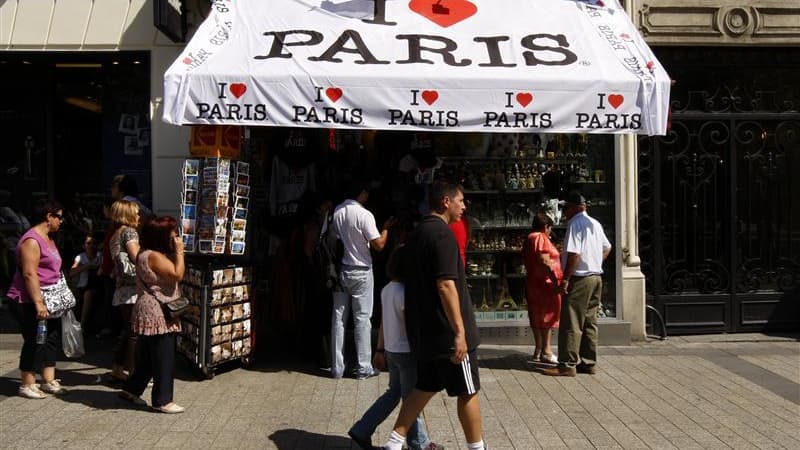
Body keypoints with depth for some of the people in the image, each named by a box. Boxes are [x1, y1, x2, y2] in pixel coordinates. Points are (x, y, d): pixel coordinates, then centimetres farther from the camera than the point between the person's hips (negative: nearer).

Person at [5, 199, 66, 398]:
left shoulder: (48, 238, 14)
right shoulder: (31, 241, -17)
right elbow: (29, 274, -23)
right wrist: (38, 303, -27)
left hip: (49, 300, 10)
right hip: (30, 302, -10)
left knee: (52, 339, 10)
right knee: (34, 342, -3)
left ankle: (48, 381, 18)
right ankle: (27, 384, 9)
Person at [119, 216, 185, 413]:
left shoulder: (149, 254, 14)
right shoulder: (154, 256, -20)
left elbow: (171, 275, 17)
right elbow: (178, 274, -21)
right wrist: (179, 252, -14)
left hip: (150, 314, 11)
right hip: (157, 315, -11)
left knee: (147, 356, 19)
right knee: (164, 358, -4)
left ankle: (131, 390, 29)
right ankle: (162, 400, 3)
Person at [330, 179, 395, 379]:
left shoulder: (336, 212, 1)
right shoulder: (364, 215, -15)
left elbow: (333, 240, 8)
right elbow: (379, 245, -15)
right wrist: (386, 228, 1)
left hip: (340, 270, 5)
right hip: (360, 272, -5)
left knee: (338, 318, 9)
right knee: (362, 319, 3)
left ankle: (337, 367, 13)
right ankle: (364, 368, 8)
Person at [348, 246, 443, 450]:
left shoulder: (387, 290, 5)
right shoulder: (404, 293, -22)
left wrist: (380, 350, 18)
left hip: (391, 350, 9)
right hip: (406, 352, -9)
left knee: (393, 393, 19)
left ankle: (361, 430, 19)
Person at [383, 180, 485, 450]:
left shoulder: (416, 233, 12)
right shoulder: (442, 233, -17)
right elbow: (445, 285, -25)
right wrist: (460, 331, -25)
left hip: (424, 330, 9)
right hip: (447, 331, -9)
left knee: (425, 387, 16)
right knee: (467, 392, 5)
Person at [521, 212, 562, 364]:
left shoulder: (529, 239, 18)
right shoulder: (541, 238, -12)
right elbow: (544, 262, -22)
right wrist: (556, 280, -23)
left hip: (533, 282, 10)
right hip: (545, 283, -10)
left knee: (537, 316, 11)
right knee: (547, 315, -7)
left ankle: (538, 350, 16)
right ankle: (546, 351, -6)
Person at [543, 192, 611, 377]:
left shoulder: (575, 224, -14)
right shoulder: (595, 224, 14)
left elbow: (574, 254, -21)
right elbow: (607, 248, 25)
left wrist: (565, 280, -19)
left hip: (579, 279, -9)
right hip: (596, 277, 9)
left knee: (571, 324, -5)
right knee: (590, 322, 12)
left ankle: (567, 365, -3)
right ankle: (588, 362, 16)